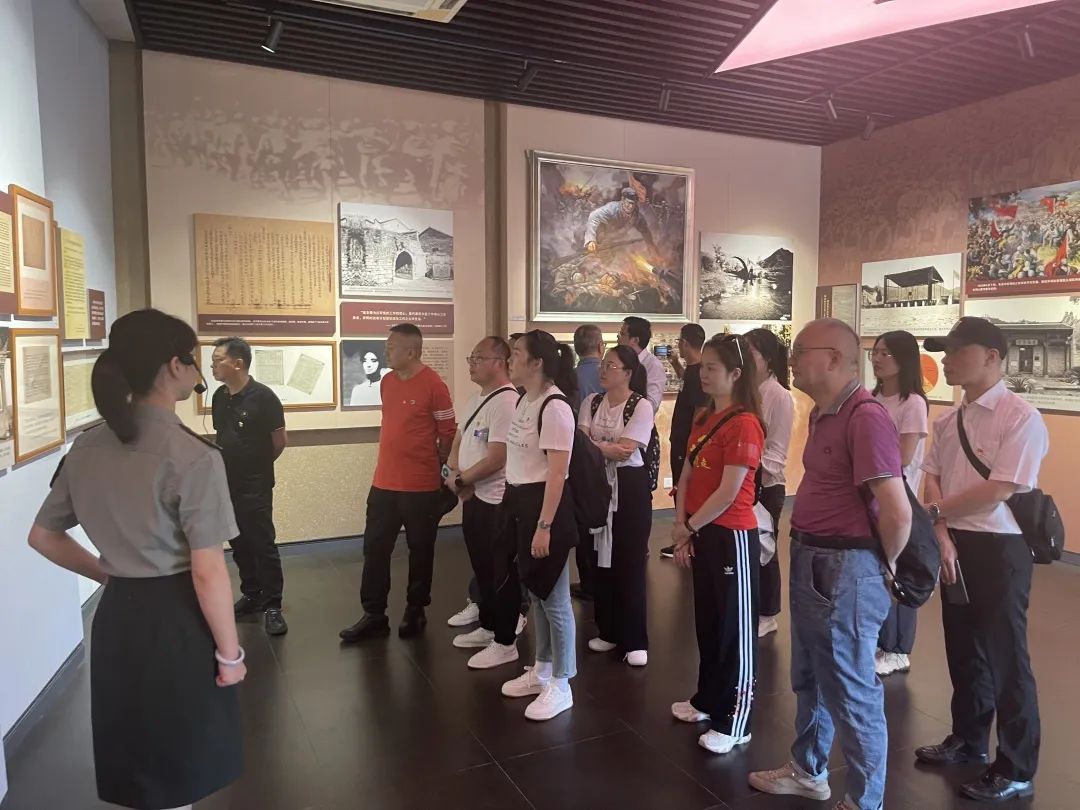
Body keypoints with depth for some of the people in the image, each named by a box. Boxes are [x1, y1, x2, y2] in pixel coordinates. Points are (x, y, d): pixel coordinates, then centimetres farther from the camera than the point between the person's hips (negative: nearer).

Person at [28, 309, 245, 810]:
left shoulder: (86, 448, 1)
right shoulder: (193, 457, -21)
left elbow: (42, 537, 12)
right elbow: (207, 572, -21)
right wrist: (230, 653, -9)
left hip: (116, 614, 7)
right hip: (175, 619, -6)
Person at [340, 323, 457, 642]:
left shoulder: (433, 384, -14)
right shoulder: (386, 382, 8)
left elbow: (448, 431, -8)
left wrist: (432, 465, 2)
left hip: (420, 485, -6)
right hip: (383, 482, 7)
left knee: (420, 550, 9)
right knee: (375, 548, 9)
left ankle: (415, 612, 24)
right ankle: (374, 615, 20)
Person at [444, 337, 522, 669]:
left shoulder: (506, 402, -20)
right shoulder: (475, 400, 12)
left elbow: (496, 459, -24)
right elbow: (458, 443, 16)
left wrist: (459, 480, -11)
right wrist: (455, 475, -3)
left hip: (496, 501, -10)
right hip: (472, 497, 10)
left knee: (500, 574, 2)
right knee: (481, 568, 20)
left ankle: (505, 643, 15)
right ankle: (487, 628, 36)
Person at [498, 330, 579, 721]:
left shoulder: (554, 407, -18)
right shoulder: (524, 401, 10)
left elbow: (557, 473, -20)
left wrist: (544, 526, -21)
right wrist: (512, 509, 19)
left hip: (544, 505, -9)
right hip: (520, 502, 9)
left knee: (554, 599, 3)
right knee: (535, 593, 19)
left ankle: (560, 685, 17)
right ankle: (541, 670, 34)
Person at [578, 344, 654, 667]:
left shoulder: (641, 406, -8)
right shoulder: (591, 402, 6)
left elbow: (625, 450, -17)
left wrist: (591, 447, -12)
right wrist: (609, 449, -18)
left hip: (629, 487, -5)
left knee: (630, 562, 1)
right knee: (600, 559, 10)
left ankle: (635, 640, 13)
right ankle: (608, 631, 26)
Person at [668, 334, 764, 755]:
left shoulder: (744, 424, -18)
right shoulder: (703, 419, 9)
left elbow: (729, 491, -21)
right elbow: (687, 476, 9)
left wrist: (689, 525, -10)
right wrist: (681, 527, -1)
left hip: (732, 537, -9)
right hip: (702, 534, 9)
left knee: (735, 627, 4)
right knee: (707, 620, 20)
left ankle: (734, 722, 17)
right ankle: (708, 698, 37)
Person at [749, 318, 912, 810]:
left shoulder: (866, 417, -22)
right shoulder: (821, 413, 9)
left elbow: (897, 513, -26)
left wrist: (882, 565, -9)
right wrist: (804, 553, 12)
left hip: (845, 570, -10)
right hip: (810, 561, 10)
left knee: (851, 691, 7)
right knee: (809, 679, 24)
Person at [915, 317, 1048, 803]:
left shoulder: (1021, 418, -16)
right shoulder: (948, 421, 7)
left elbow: (999, 491, -21)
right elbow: (933, 478, 5)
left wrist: (934, 512, -10)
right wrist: (941, 534, -10)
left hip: (999, 548, -7)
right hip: (955, 544, 7)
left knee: (1005, 657, 4)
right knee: (962, 647, 19)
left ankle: (1016, 771, 22)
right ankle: (968, 739, 40)